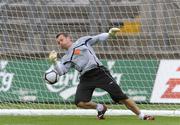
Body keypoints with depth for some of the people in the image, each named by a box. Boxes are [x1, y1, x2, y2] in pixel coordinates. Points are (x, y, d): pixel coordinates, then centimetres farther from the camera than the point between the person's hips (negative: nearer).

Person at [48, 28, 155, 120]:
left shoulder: (82, 41, 13)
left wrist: (109, 34, -1)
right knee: (80, 102, -19)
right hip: (85, 78, 3)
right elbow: (61, 71, 2)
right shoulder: (66, 58, 16)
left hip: (99, 73, -3)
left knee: (121, 97, -9)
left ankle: (142, 115, -3)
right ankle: (100, 108, 8)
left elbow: (99, 38, 14)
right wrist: (54, 61, -12)